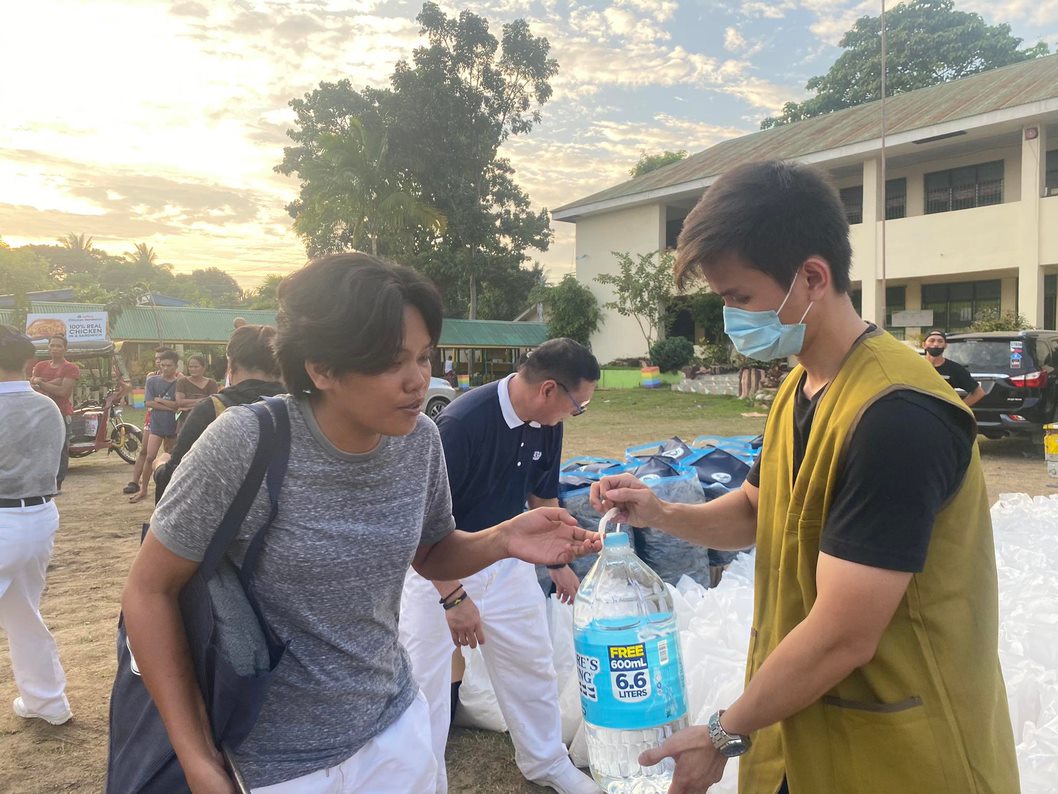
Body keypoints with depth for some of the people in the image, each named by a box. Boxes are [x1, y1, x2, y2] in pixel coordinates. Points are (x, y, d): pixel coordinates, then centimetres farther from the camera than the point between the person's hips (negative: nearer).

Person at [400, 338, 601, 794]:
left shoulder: (546, 427, -6)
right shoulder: (462, 422, -29)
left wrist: (558, 561, 20)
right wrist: (454, 597, -24)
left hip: (505, 560, 7)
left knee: (532, 667, 17)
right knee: (425, 684, 2)